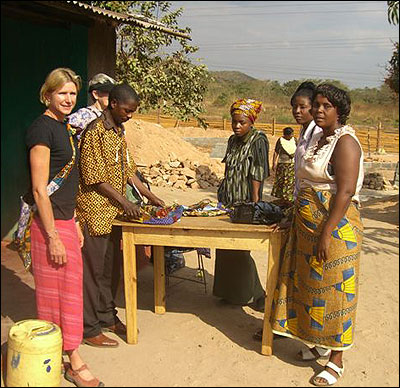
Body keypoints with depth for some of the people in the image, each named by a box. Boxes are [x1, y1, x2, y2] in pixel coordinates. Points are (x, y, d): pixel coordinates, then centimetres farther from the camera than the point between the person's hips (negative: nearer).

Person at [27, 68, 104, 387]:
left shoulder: (63, 127, 13)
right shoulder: (42, 128, -15)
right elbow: (40, 189, -19)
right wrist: (53, 237, -20)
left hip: (66, 220, 9)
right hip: (50, 224, -9)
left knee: (69, 288, 16)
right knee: (54, 294, 4)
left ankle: (69, 359, 31)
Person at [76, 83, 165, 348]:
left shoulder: (119, 132, 12)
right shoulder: (95, 132, -15)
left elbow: (128, 169, 16)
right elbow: (95, 177, -18)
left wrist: (150, 196, 10)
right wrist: (125, 202, -19)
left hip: (114, 212, 8)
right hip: (95, 211, -8)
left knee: (112, 267, 15)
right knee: (94, 269, 1)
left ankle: (107, 316, 30)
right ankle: (90, 329, 12)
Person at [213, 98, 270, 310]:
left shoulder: (258, 140, -11)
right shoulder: (233, 140, 11)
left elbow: (257, 175, -16)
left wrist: (255, 204, -19)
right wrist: (222, 193, 17)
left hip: (245, 203, -7)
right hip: (228, 200, 7)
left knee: (239, 249, -3)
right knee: (225, 246, 12)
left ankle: (254, 295, 12)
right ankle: (231, 291, 26)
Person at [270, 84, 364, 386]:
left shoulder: (345, 141, -14)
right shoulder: (317, 138, 13)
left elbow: (345, 191, -21)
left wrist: (327, 234, -24)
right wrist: (293, 216, 16)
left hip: (335, 227, -9)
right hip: (307, 225, 9)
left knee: (332, 290, 0)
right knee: (309, 285, 16)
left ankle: (336, 361, 15)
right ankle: (319, 343, 34)